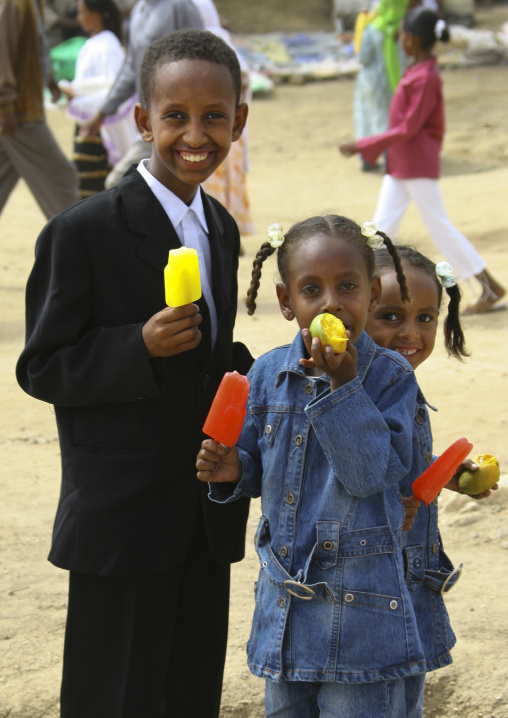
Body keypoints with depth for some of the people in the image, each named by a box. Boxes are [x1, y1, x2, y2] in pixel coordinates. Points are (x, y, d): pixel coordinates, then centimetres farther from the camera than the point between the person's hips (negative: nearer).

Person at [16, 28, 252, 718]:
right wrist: (141, 348, -26)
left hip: (207, 519, 7)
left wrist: (248, 375, 0)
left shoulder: (221, 229, 10)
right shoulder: (83, 233, -14)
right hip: (120, 523, -7)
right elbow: (41, 369, -13)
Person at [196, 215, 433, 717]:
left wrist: (343, 385, -26)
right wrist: (233, 470, -9)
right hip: (284, 602, 5)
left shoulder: (391, 377, -10)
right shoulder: (268, 374, 2)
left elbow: (371, 473, -21)